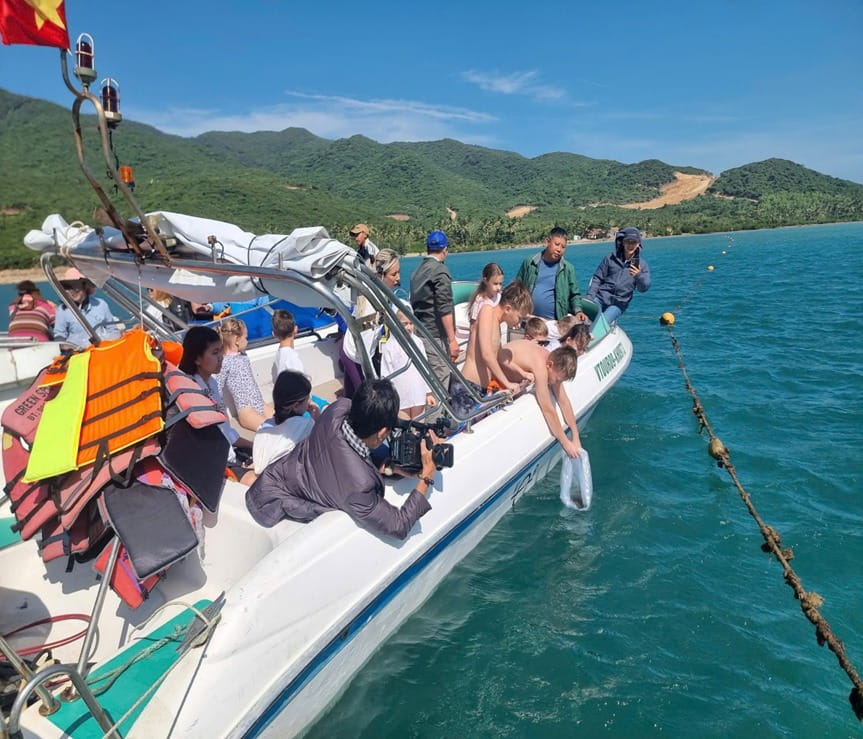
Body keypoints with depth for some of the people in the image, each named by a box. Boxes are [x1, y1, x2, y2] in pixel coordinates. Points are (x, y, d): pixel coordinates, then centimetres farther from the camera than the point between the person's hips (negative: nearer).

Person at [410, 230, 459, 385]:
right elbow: (444, 309, -17)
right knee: (440, 381, -4)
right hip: (435, 336, -8)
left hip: (419, 333, 8)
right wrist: (452, 340, -16)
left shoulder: (417, 271, 14)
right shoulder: (440, 271, -11)